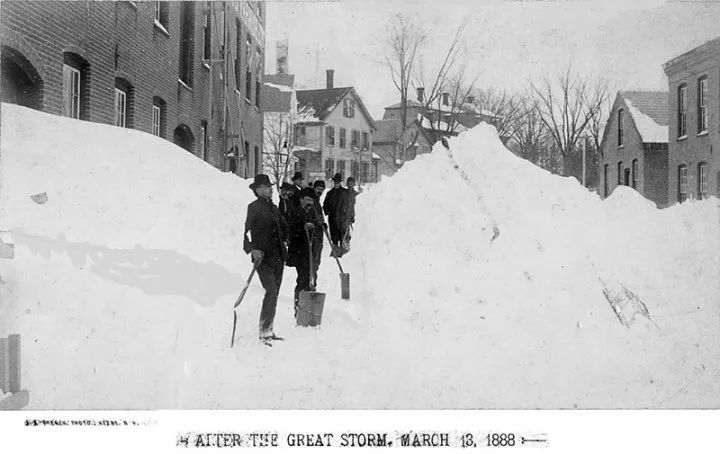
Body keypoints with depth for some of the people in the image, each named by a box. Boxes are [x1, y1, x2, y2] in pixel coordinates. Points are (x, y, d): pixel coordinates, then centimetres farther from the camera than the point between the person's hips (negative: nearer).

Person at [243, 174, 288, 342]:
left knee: (274, 293, 9)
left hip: (278, 256, 7)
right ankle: (264, 330, -10)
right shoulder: (254, 207, -5)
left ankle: (268, 329, 17)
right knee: (271, 291, -15)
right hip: (263, 257, -7)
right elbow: (249, 231, -13)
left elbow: (284, 226, 31)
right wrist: (254, 249, -25)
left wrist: (283, 240, 16)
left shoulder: (273, 208, 17)